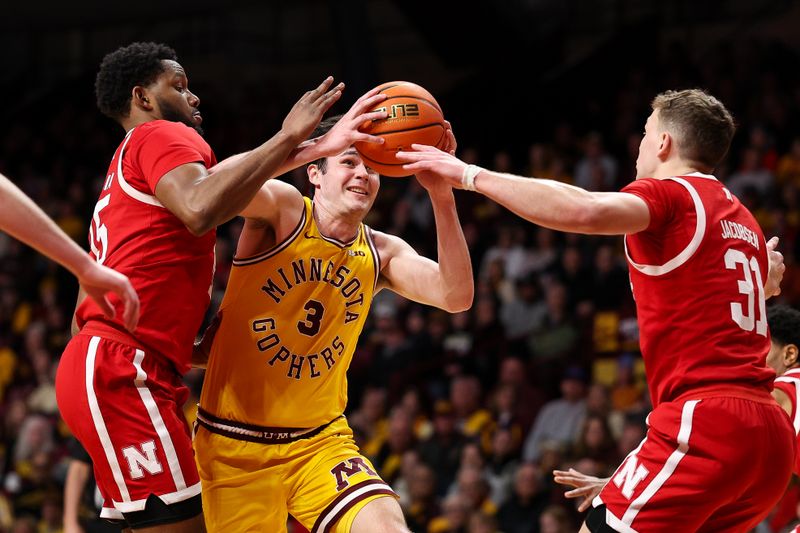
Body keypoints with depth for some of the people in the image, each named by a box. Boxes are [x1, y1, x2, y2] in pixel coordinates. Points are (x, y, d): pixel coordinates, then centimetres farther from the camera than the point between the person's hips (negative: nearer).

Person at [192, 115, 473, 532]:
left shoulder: (381, 253, 2)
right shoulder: (283, 210, -9)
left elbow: (455, 296, -13)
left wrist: (441, 196, -21)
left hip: (320, 440, 3)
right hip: (235, 442, -3)